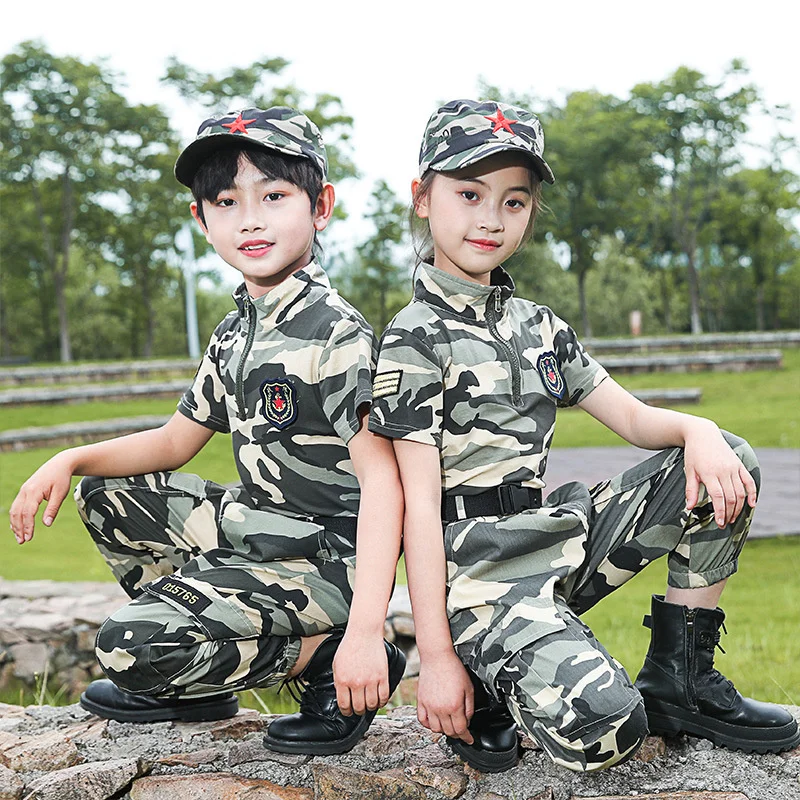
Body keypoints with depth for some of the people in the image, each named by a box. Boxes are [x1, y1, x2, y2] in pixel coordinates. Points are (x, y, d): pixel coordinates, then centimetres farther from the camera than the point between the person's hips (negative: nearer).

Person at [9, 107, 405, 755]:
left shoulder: (337, 335, -19)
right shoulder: (236, 335, 9)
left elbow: (382, 480, -24)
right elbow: (176, 441, 18)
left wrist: (364, 632, -31)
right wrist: (72, 460, 1)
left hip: (324, 553, -9)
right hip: (256, 528, 9)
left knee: (132, 648, -19)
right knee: (107, 497, 17)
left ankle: (329, 657, -6)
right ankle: (199, 685, 14)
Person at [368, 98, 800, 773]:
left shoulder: (539, 326, 13)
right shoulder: (416, 339, -9)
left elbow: (634, 418, 11)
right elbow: (419, 505, -14)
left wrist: (697, 431, -14)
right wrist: (436, 656, -16)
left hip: (557, 535, 8)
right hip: (481, 570, -7)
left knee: (730, 464, -2)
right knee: (601, 732, -29)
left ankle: (679, 680, 4)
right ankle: (487, 689, 4)